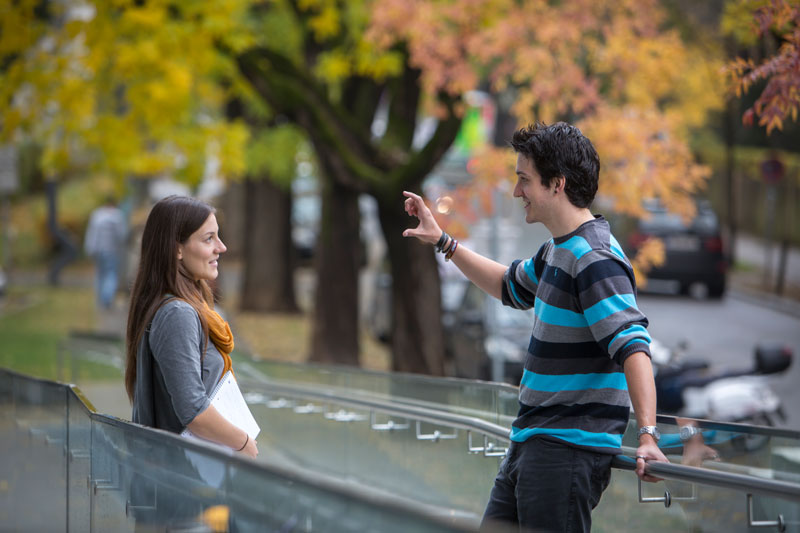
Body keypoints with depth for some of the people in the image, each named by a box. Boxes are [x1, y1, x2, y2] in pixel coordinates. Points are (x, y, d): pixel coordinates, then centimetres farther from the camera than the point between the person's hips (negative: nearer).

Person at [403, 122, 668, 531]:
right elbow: (510, 286, 36)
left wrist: (647, 435, -38)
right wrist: (443, 243, 34)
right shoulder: (558, 251, 14)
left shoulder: (595, 259, -19)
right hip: (532, 444, 10)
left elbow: (632, 345, -28)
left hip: (569, 451, -10)